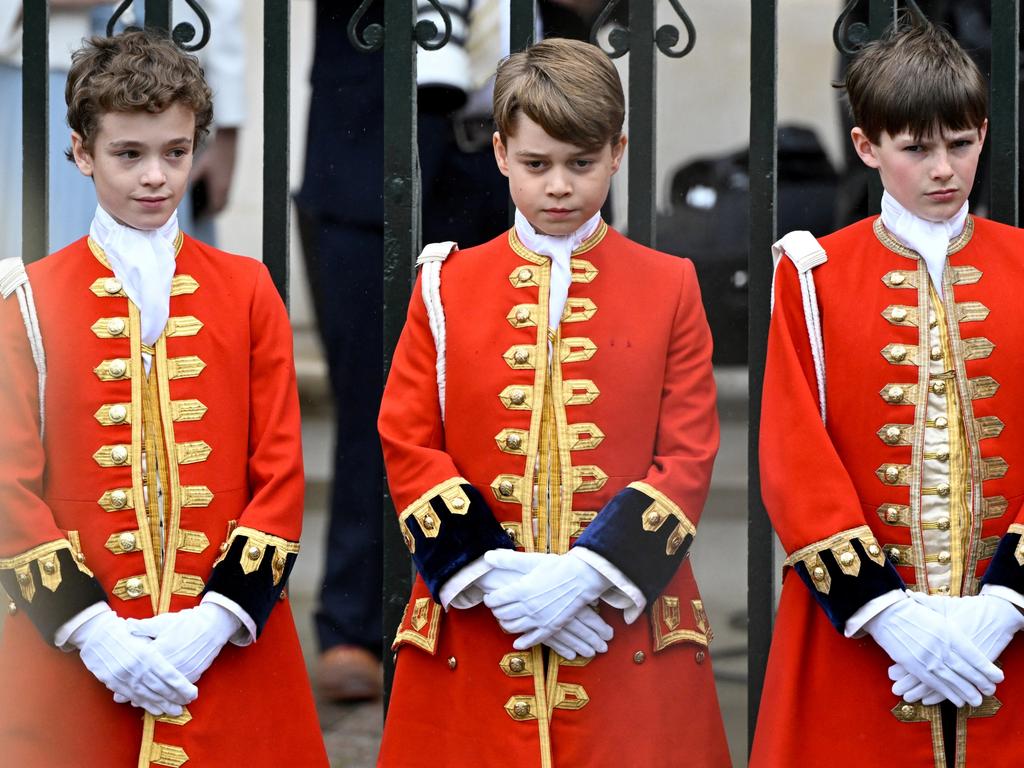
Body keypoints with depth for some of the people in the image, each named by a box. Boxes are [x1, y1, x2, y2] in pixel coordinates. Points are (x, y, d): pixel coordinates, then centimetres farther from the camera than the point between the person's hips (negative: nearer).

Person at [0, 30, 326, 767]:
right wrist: (89, 628, -13)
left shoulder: (248, 291, 7)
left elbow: (281, 472, 2)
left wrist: (217, 620, -10)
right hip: (76, 665, -1)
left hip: (230, 652, 1)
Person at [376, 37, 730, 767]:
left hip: (629, 629, -1)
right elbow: (407, 446, 2)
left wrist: (590, 572, -14)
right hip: (472, 635, 1)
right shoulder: (447, 286, 7)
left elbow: (689, 458, -1)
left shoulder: (669, 288, 5)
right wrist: (489, 572, -11)